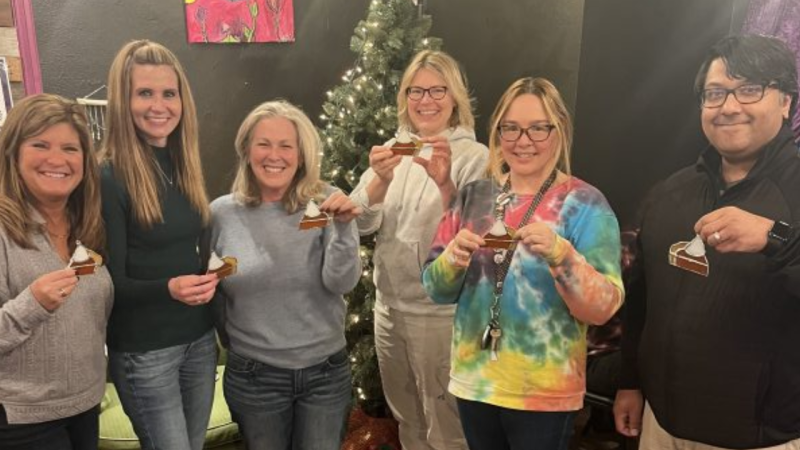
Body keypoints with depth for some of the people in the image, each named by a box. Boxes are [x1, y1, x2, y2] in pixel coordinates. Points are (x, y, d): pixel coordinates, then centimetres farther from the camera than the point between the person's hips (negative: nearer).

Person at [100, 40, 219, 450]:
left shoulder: (183, 165, 4)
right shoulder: (109, 177, -15)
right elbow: (111, 283, -14)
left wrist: (205, 280, -1)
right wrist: (168, 288, -29)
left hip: (200, 339, 6)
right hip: (143, 351, -6)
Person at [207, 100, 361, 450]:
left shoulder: (326, 204, -8)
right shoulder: (222, 213, -4)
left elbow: (342, 283, -15)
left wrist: (344, 228, -29)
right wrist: (235, 344, 4)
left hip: (326, 372, 0)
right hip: (253, 377, 1)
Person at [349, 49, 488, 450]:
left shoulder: (474, 157, -10)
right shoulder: (394, 151, 6)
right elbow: (360, 224, -3)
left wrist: (445, 184, -35)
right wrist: (380, 179, -21)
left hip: (443, 313, -5)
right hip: (388, 306, 5)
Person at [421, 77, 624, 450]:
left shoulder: (584, 204, -9)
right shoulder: (473, 196, 1)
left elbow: (603, 309, -14)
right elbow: (436, 291, 2)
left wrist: (559, 253, -29)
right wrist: (453, 259, -18)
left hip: (544, 394, -3)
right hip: (473, 382, 4)